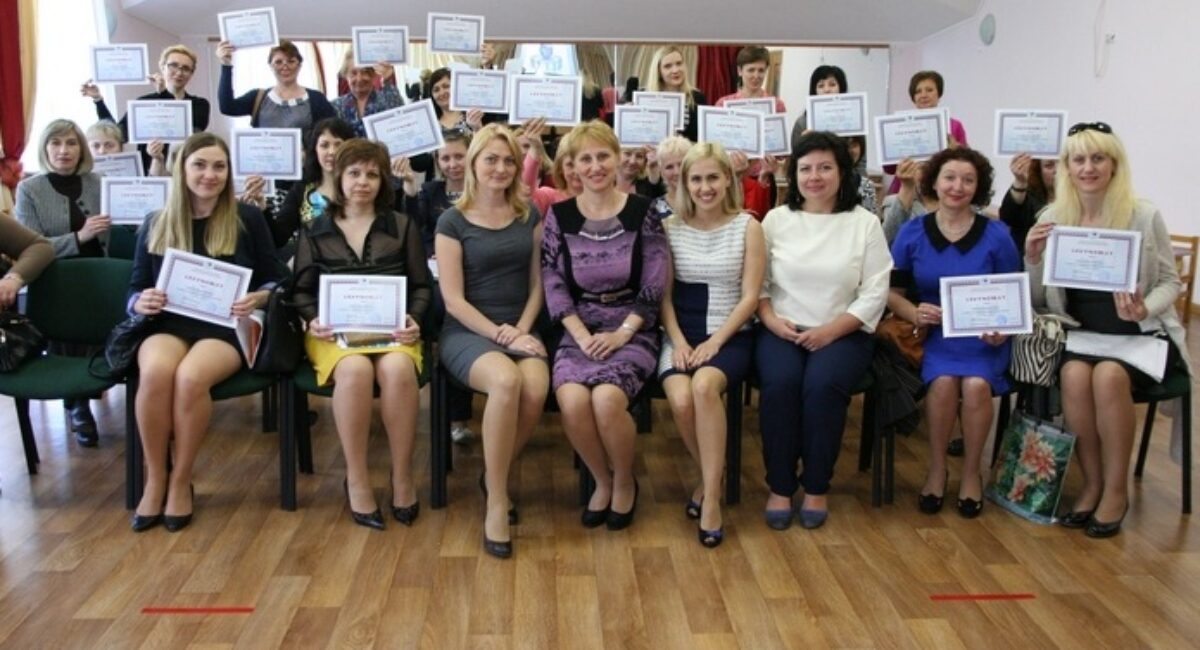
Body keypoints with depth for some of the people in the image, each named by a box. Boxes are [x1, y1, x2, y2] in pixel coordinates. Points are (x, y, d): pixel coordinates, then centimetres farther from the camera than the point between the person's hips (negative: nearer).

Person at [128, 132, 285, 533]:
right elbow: (135, 290, 13)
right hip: (170, 325, 2)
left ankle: (181, 482, -12)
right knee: (155, 372, -33)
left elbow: (276, 280, 7)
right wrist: (141, 302, -10)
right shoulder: (156, 225, 12)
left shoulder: (248, 219, 5)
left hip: (227, 328, -2)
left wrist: (258, 299, -14)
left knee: (191, 377, -34)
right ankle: (155, 480, -13)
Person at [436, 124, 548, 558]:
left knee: (536, 388, -31)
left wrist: (521, 331, -6)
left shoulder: (529, 217, 12)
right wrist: (499, 334, -14)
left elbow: (536, 284, 10)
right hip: (467, 332, -3)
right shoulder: (453, 221, 2)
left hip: (520, 329, 3)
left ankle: (494, 477, -4)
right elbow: (453, 299, -5)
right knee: (506, 380, -36)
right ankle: (496, 501, -22)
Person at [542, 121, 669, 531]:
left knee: (607, 398, -30)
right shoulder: (558, 215, 5)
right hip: (579, 330, 2)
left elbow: (653, 286, -3)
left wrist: (621, 334, -13)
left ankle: (625, 481, 1)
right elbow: (554, 285, 0)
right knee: (572, 400, -28)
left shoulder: (643, 212, 1)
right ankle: (602, 481, 2)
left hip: (632, 329, -1)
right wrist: (583, 336, -12)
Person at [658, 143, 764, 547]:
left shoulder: (747, 227, 2)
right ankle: (711, 478, 0)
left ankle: (711, 496, -20)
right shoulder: (670, 227, 6)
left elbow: (749, 296, -2)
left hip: (730, 335, -1)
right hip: (681, 333, 2)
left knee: (704, 386, -33)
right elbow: (663, 293, 4)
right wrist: (678, 342, -10)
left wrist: (715, 341, -13)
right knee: (681, 399, -28)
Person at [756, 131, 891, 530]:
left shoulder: (865, 223, 3)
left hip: (843, 334, -1)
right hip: (782, 331, 1)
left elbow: (874, 294, -2)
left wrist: (829, 331, -13)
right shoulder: (776, 220, 8)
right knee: (780, 383, -28)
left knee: (822, 384, -30)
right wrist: (771, 319, -13)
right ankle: (779, 487, -12)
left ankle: (817, 487, -9)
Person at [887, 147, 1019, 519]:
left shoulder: (997, 235, -1)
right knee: (943, 383, -29)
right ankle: (936, 468, -4)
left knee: (976, 385, -29)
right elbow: (891, 291, 4)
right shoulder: (912, 233, 2)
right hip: (934, 333, 0)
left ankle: (971, 471, -2)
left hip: (984, 336, 0)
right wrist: (913, 313, -16)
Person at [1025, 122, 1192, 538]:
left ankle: (1116, 490, -13)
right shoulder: (1053, 218, 2)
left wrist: (1145, 309, -17)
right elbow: (1037, 301, 6)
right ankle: (1092, 484, -9)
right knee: (1074, 375, -30)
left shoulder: (1145, 215, -5)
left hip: (1138, 333, -2)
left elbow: (1169, 283, 4)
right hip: (1079, 332, 2)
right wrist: (1033, 260, -12)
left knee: (1109, 375, -32)